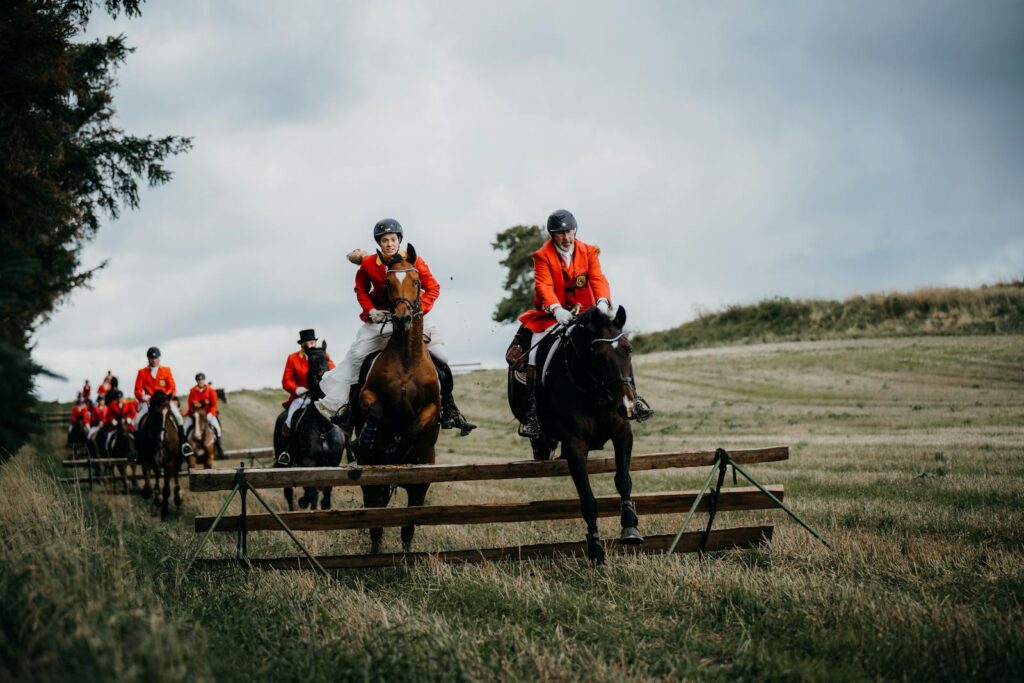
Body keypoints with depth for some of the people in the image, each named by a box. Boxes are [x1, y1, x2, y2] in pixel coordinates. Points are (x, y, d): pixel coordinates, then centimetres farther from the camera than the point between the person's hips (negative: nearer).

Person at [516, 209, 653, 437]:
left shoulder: (588, 252, 1)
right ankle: (532, 410, -15)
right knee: (535, 352, -20)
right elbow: (544, 285, -19)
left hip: (585, 312, 2)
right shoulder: (543, 256, -6)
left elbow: (598, 279, -11)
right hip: (552, 315, -2)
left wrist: (602, 301, -33)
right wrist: (557, 309, -37)